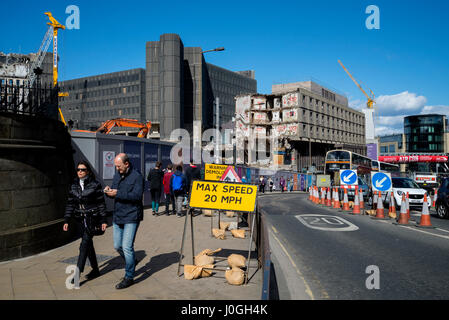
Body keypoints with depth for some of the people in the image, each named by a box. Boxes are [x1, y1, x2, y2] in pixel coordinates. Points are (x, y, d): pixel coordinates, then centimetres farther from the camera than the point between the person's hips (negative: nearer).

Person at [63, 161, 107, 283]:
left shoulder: (95, 185, -5)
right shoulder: (73, 186, 8)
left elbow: (101, 203, -4)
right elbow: (70, 204, 11)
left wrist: (103, 221, -6)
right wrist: (66, 221, 5)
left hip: (92, 218, -5)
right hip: (81, 219, 5)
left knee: (84, 245, -10)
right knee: (88, 245, 12)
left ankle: (78, 272, -9)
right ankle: (95, 269, 25)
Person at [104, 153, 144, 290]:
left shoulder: (136, 176, -12)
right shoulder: (117, 175, 11)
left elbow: (137, 196, -22)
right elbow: (115, 194, 18)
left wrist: (117, 193, -25)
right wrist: (109, 191, -6)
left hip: (131, 217, -8)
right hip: (118, 217, 8)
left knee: (127, 247, -6)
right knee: (117, 246, 14)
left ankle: (129, 277, 8)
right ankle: (132, 262, 40)